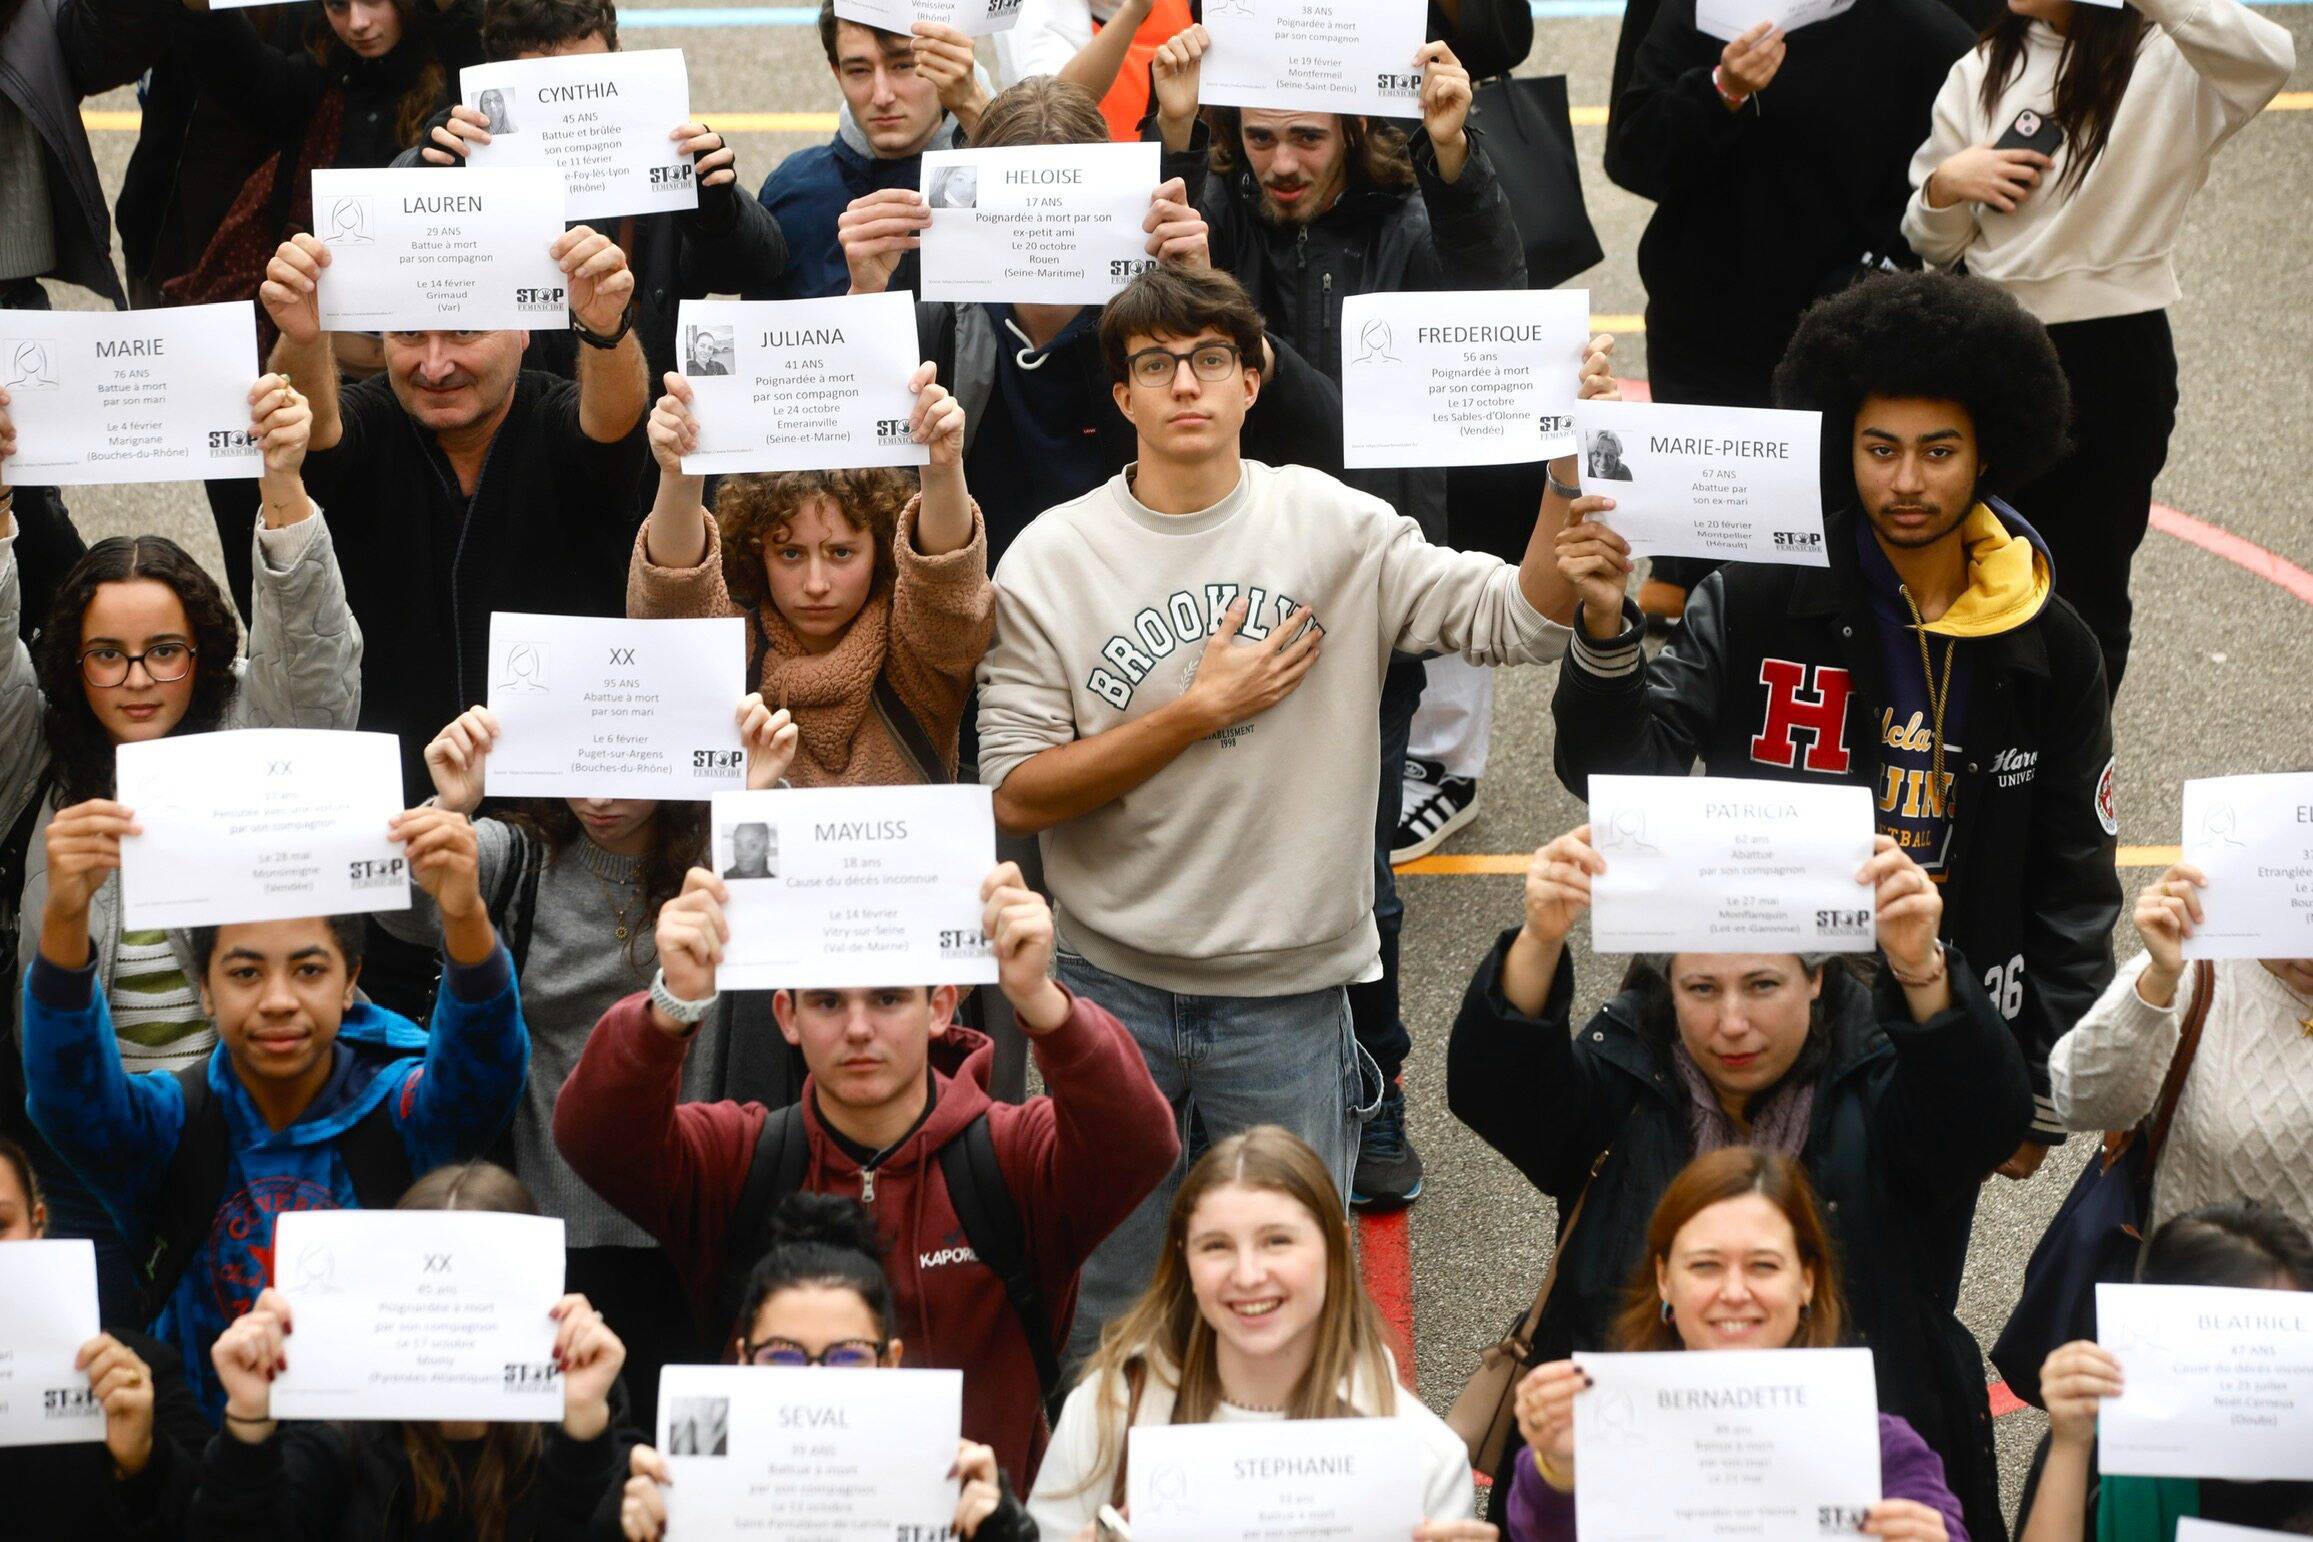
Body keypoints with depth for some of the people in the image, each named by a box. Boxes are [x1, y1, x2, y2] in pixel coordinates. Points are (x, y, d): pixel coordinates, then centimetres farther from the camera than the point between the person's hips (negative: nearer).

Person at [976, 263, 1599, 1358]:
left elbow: (1523, 622, -9)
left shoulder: (1333, 528, -3)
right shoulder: (1051, 559, -4)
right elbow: (1017, 793, -8)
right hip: (1114, 983, 0)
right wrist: (1200, 710, -14)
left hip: (1287, 991, 0)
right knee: (1101, 1318, 13)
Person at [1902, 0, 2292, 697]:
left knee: (2086, 592, 7)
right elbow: (1935, 246, 13)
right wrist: (1945, 184, -9)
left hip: (2114, 360, -5)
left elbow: (2265, 60, -32)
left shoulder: (2171, 63, -8)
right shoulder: (1980, 71, 8)